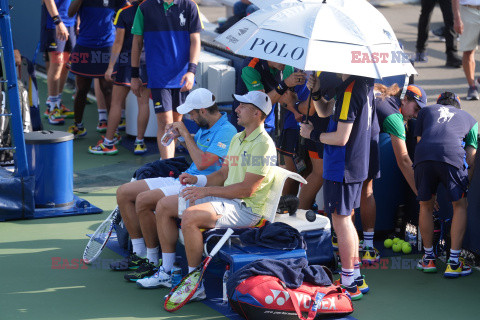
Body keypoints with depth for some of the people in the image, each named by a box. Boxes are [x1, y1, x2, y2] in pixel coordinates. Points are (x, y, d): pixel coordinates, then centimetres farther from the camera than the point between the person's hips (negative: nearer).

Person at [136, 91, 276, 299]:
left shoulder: (263, 145, -16)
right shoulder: (237, 139, 16)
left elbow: (247, 189, -22)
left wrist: (207, 190, -20)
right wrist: (197, 180, 3)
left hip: (246, 208, -10)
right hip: (226, 198, 10)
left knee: (190, 217, -33)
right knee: (164, 206, 6)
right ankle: (166, 273, 9)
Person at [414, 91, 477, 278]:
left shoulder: (425, 111, 35)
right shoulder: (469, 119, 33)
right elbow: (471, 157, 25)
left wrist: (431, 191, 36)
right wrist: (464, 186, 33)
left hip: (423, 157, 1)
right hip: (453, 156, -1)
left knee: (426, 206, 19)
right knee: (460, 206, 15)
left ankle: (429, 259, 28)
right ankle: (453, 264, 10)